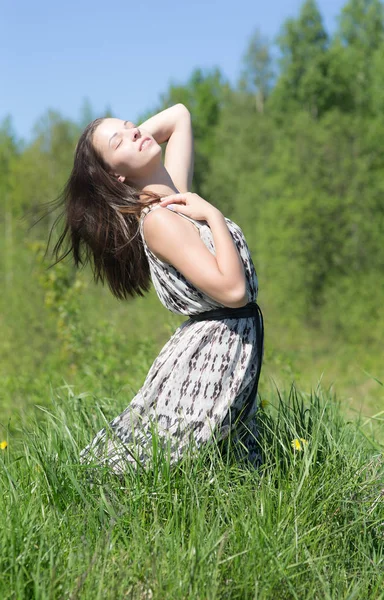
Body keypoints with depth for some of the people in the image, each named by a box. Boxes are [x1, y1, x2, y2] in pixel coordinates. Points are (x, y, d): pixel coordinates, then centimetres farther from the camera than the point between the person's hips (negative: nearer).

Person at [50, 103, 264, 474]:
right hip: (211, 353, -8)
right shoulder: (158, 220, -17)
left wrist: (138, 136, 11)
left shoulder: (176, 194, 7)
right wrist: (214, 216, -15)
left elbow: (179, 115, 21)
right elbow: (232, 290, -24)